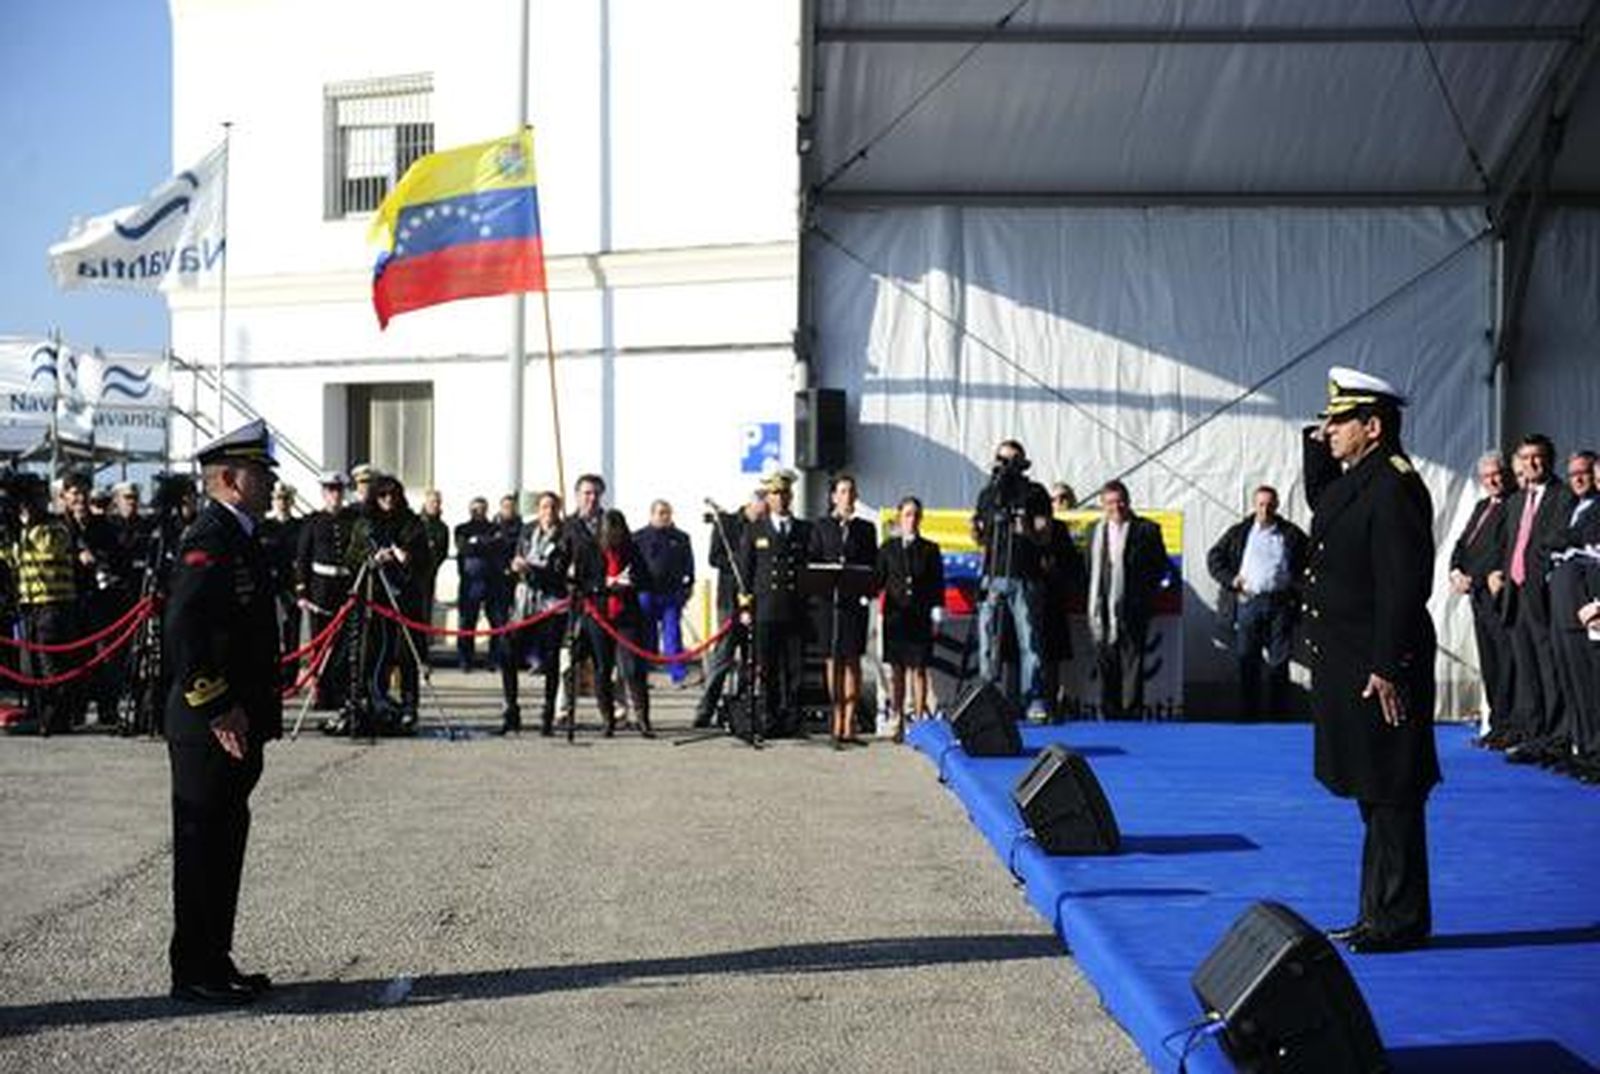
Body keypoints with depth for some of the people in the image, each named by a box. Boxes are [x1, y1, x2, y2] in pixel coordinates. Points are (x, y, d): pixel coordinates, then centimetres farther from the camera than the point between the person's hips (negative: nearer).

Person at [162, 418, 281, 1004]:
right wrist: (218, 711, -24)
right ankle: (194, 972, 8)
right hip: (211, 729, -10)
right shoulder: (209, 539, -16)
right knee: (203, 846, -1)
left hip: (238, 724, 10)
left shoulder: (239, 538, 15)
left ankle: (214, 962, 25)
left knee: (224, 843, 15)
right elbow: (182, 628, -27)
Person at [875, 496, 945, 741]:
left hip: (921, 618, -1)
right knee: (897, 670, 4)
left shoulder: (930, 550, 6)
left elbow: (938, 585, 5)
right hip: (895, 617, 1)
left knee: (919, 669, 0)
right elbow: (878, 580, 7)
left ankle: (920, 720, 5)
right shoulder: (888, 548, 8)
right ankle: (898, 723, 9)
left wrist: (936, 616, -1)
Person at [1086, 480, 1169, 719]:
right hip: (1103, 609, 3)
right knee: (1105, 662, 5)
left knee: (1132, 661, -3)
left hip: (1132, 609, -3)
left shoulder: (1146, 530, 2)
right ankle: (1110, 714, 11)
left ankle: (1131, 711, 0)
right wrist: (1093, 602, 7)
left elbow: (1160, 568, 3)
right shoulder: (1095, 531, 13)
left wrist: (1143, 591, -5)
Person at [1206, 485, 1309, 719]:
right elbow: (1214, 558, 12)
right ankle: (1249, 715, 6)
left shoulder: (1291, 534, 10)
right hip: (1248, 602, 0)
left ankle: (1277, 715, 7)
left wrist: (1298, 588, 0)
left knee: (1279, 662, 1)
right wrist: (1230, 579, -2)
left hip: (1281, 603, 0)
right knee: (1247, 660, 1)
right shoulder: (1238, 533, 11)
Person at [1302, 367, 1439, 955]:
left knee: (1390, 796, -2)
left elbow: (1401, 588, -22)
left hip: (1377, 671, -10)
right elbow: (1319, 503, 35)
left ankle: (1400, 922, 6)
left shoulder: (1394, 487, -17)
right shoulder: (1353, 479, 12)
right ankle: (1379, 914, 25)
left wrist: (1387, 670, -23)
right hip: (1347, 665, 10)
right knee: (1374, 795, 16)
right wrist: (1316, 446, 18)